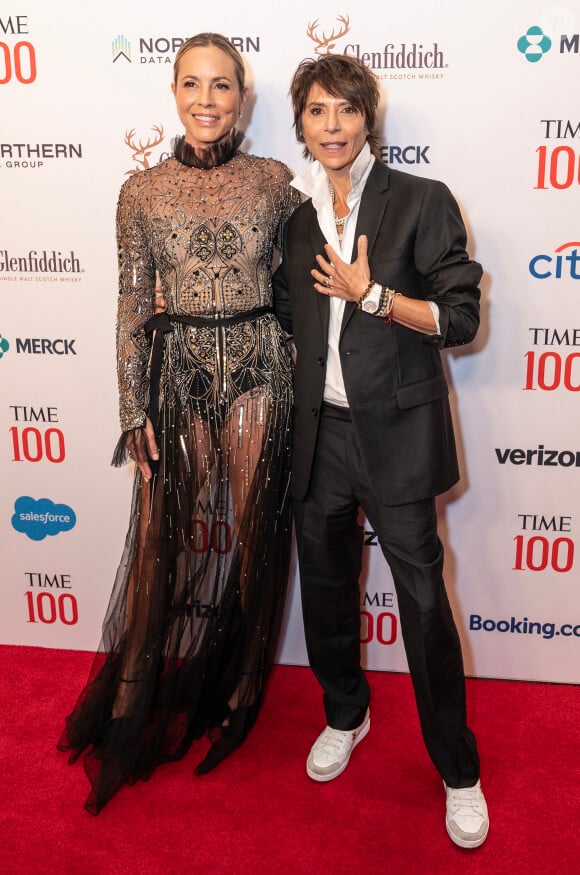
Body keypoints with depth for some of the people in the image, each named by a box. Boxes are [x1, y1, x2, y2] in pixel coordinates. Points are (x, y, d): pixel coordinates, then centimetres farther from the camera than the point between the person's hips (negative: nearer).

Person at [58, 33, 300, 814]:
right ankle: (133, 698, 22)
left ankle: (241, 687, 28)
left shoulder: (274, 181, 2)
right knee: (164, 535, 5)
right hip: (177, 370, 0)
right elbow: (132, 306, 1)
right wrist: (134, 412, -2)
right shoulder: (142, 191, 1)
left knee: (255, 530, 7)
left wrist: (303, 375, 5)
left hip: (258, 369, 0)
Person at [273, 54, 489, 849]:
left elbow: (460, 316, -8)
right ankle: (346, 715, 40)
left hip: (396, 433, -4)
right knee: (325, 583, 16)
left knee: (423, 597, -2)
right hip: (319, 432, 5)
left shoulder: (422, 202, -4)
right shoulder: (296, 216, 10)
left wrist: (371, 293, -15)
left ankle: (459, 771, 16)